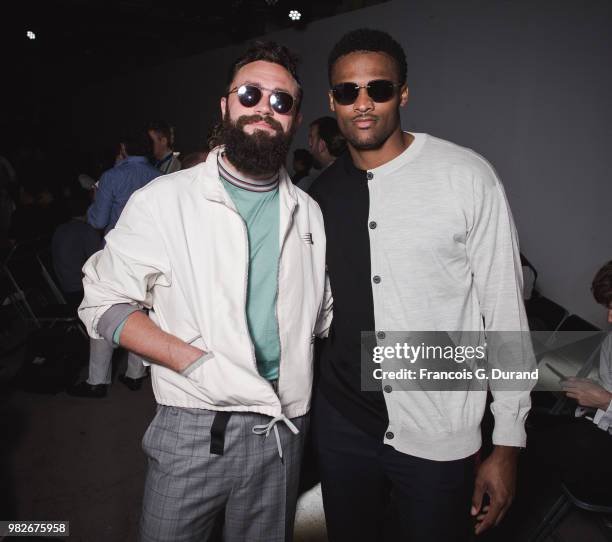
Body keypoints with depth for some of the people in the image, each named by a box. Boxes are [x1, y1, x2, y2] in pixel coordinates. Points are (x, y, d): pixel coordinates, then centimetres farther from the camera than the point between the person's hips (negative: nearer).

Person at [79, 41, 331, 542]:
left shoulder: (307, 212, 6)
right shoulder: (165, 200, -7)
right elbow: (104, 303, -7)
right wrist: (196, 363, -18)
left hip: (284, 429, 4)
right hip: (193, 428, -3)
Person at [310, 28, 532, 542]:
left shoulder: (467, 177, -12)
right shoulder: (322, 190, 1)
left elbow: (504, 310, -9)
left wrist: (507, 445, -8)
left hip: (438, 439, -3)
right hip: (342, 424, 4)